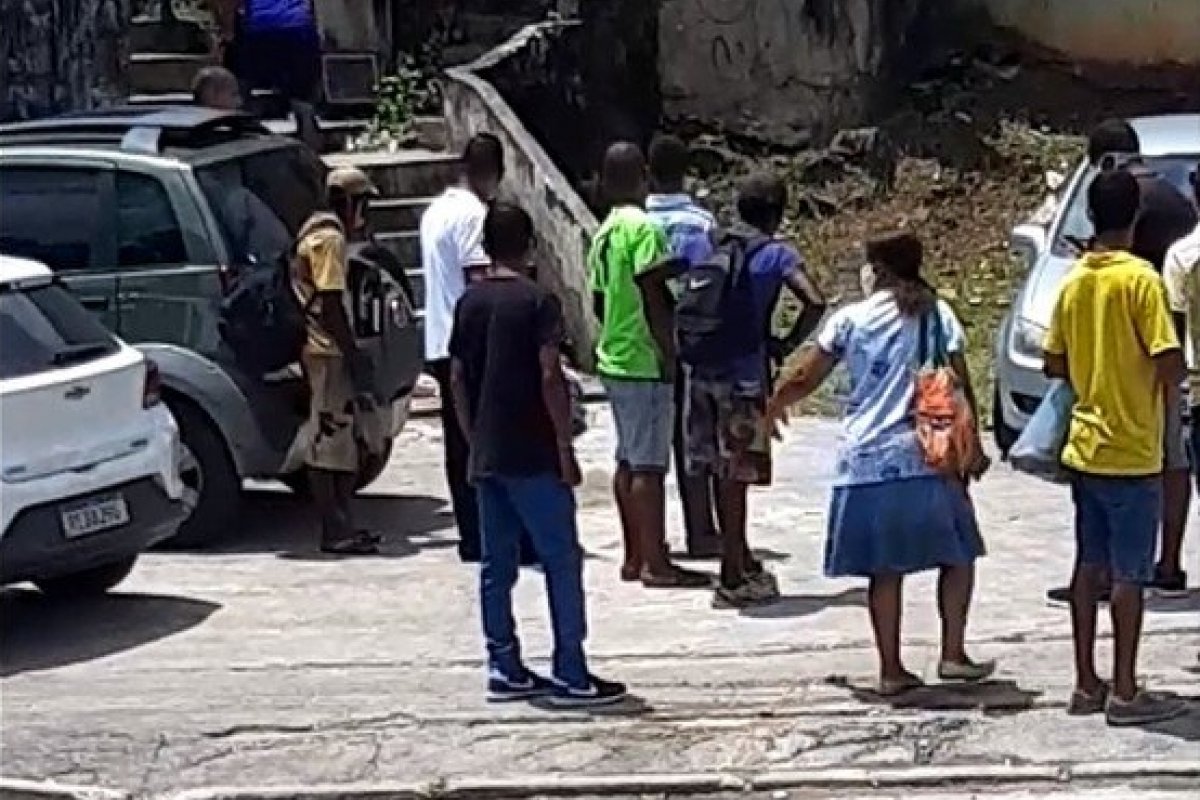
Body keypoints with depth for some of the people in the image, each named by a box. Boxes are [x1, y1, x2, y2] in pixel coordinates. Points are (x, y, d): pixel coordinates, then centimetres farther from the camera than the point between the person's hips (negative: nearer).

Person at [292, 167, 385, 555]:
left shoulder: (323, 232, 19)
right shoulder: (328, 238, -13)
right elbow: (330, 304, -19)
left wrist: (354, 356, 21)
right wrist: (353, 356, -19)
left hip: (331, 352, 11)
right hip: (329, 354, -11)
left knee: (348, 441, 13)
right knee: (327, 442, -7)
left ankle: (344, 526, 17)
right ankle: (334, 531, -6)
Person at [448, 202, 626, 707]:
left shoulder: (469, 302, 8)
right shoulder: (537, 301, -10)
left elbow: (457, 378, 10)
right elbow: (550, 377, -16)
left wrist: (474, 443, 17)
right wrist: (565, 448, -10)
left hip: (486, 457, 6)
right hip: (533, 457, -6)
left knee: (496, 565, 11)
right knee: (562, 560, -1)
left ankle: (504, 670, 14)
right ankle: (571, 675, 0)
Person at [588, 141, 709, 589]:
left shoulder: (604, 232, 13)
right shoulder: (643, 227, -15)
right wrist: (667, 352, -15)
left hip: (614, 358, 9)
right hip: (644, 362, -9)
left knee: (628, 461, 12)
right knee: (649, 464, -6)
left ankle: (634, 557, 17)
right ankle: (655, 563, -3)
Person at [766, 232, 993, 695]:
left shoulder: (850, 319, 3)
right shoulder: (937, 315, 2)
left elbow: (804, 380, 9)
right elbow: (960, 387, -1)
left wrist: (772, 408, 27)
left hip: (864, 461, 1)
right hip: (925, 457, -1)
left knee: (884, 569, 7)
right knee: (958, 554, 15)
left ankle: (891, 670, 9)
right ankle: (953, 654, 9)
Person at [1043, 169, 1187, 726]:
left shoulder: (1073, 282, 5)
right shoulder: (1141, 279, -15)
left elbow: (1053, 365, 12)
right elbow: (1170, 368, -20)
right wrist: (1177, 372, 1)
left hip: (1085, 446, 6)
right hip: (1132, 451, -6)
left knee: (1089, 566, 12)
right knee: (1129, 574, 0)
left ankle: (1086, 684, 17)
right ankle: (1124, 692, 4)